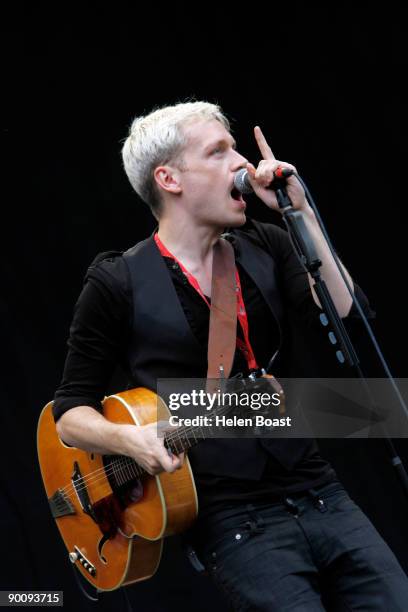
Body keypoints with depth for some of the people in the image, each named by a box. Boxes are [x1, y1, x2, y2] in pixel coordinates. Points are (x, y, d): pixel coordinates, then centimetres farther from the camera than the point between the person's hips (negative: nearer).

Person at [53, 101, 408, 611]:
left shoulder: (266, 246, 10)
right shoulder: (118, 283, -2)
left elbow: (349, 317, -3)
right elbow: (71, 411, 0)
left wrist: (301, 212, -6)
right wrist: (129, 439, -20)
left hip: (318, 492, 5)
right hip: (232, 517, -4)